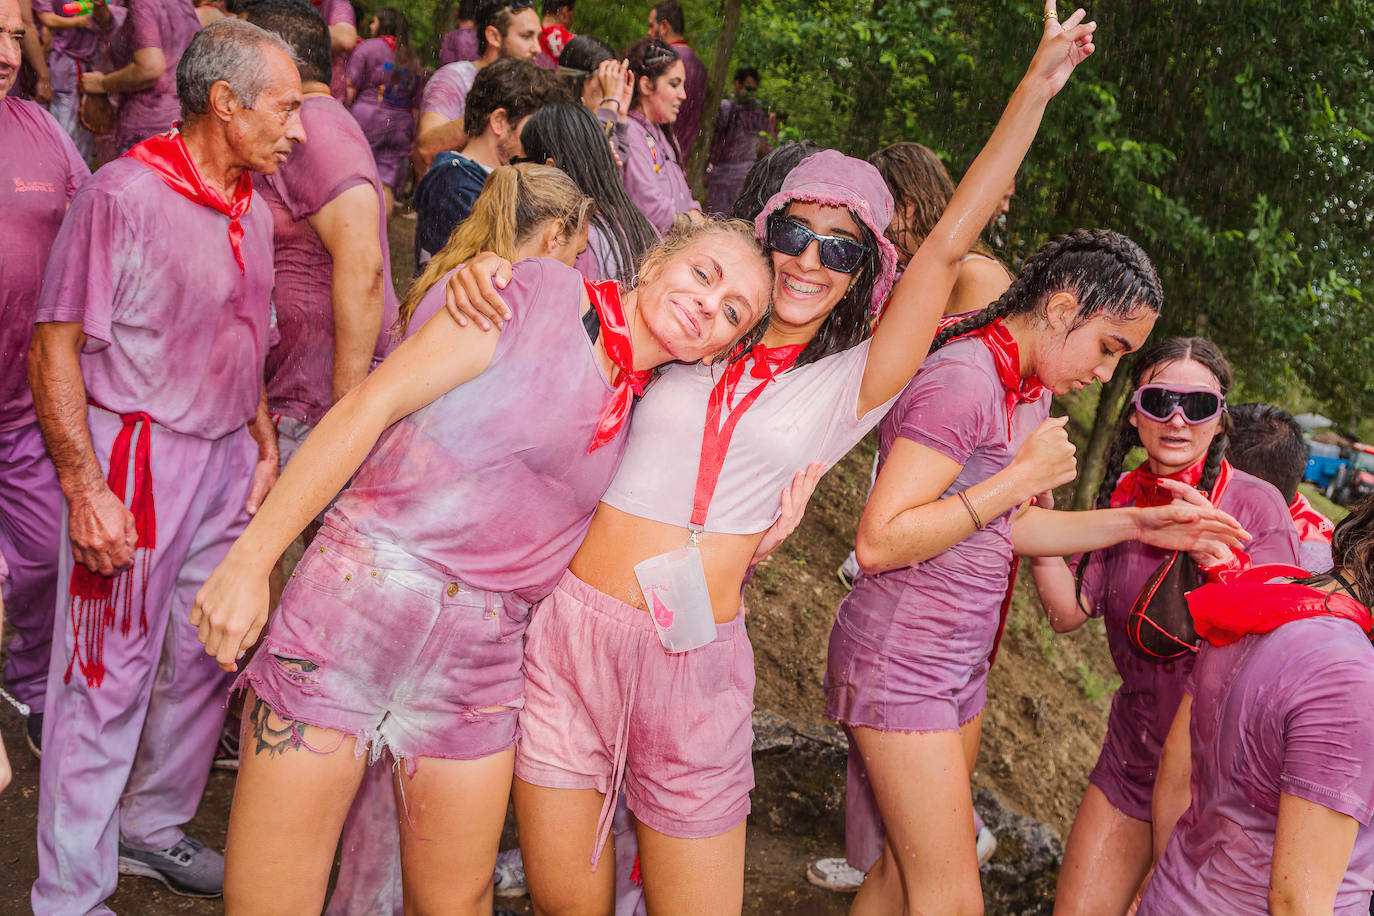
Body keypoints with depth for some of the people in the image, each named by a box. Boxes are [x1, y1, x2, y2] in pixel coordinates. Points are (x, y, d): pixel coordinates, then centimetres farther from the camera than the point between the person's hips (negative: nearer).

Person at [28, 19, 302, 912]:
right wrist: (85, 489, -21)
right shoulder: (124, 196, -14)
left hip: (229, 461, 8)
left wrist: (265, 448, 14)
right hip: (136, 461, -7)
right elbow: (54, 346, -16)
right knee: (109, 673, 0)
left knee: (208, 656, 14)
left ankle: (154, 824, 34)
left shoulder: (251, 211, 10)